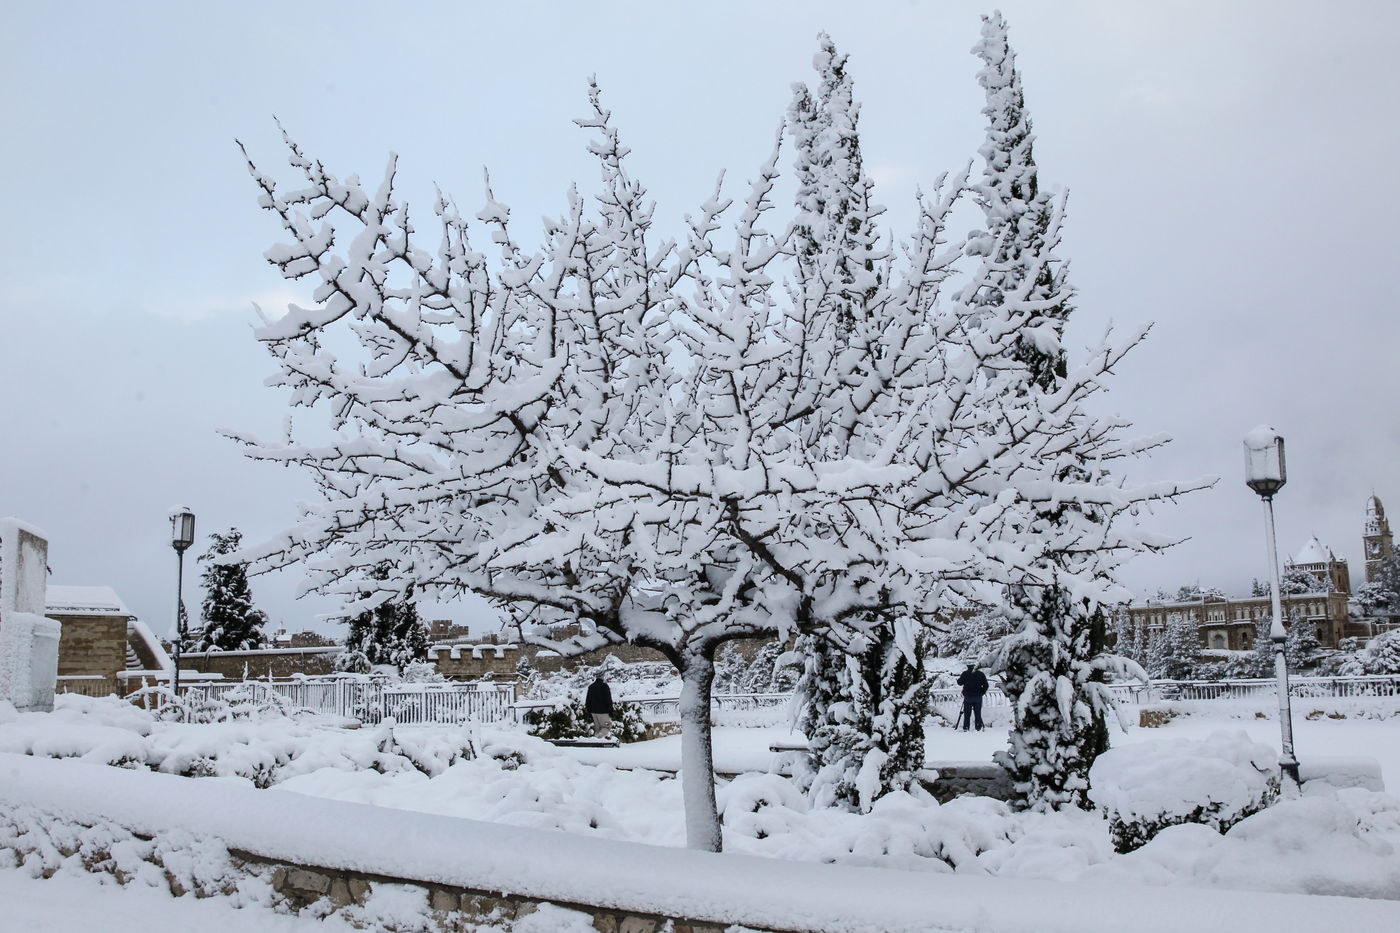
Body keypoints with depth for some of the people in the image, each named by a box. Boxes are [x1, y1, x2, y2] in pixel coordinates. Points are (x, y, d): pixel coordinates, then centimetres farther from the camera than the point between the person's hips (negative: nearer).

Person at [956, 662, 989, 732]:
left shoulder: (964, 674, -4)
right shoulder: (980, 674, 1)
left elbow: (960, 683, 3)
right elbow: (986, 685, 1)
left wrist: (958, 678, 23)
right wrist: (982, 692, 12)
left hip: (968, 697, -1)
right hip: (978, 697, 1)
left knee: (967, 714, 5)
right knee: (978, 713, 8)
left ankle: (965, 728, 2)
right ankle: (979, 728, 6)